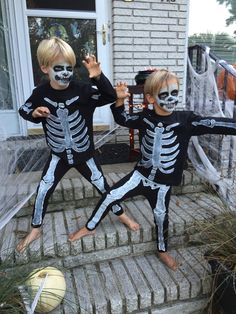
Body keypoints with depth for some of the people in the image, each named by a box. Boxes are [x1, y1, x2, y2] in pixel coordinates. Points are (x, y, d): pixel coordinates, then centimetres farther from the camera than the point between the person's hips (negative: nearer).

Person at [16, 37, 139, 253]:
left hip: (84, 154, -1)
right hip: (59, 155, 2)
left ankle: (121, 214, 35)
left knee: (102, 185, 10)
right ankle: (36, 229, 31)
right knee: (43, 190, 7)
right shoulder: (40, 93, -10)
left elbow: (111, 97, -24)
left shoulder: (82, 90, -17)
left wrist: (98, 77, -38)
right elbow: (24, 111, 7)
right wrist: (35, 113, -16)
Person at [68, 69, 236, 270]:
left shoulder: (185, 120, -14)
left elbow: (212, 125, -21)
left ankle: (162, 250, 44)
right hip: (141, 175, 2)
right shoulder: (145, 117, -6)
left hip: (163, 183, -1)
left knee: (161, 217, 16)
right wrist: (120, 100, -8)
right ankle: (90, 227, 25)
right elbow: (123, 119, 8)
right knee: (110, 196, 1)